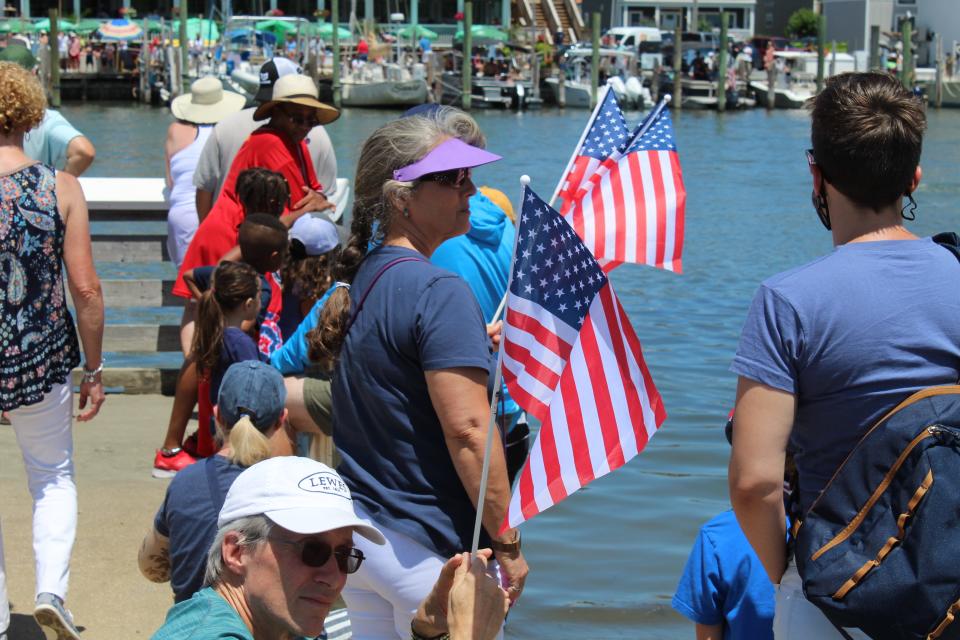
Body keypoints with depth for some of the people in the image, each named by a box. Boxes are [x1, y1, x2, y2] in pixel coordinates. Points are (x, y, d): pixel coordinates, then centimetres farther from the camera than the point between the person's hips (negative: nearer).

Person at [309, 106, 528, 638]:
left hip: (355, 533, 9)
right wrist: (507, 545, -15)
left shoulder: (359, 280, 9)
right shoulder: (440, 293, -17)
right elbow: (468, 430, -22)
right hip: (427, 548, -8)